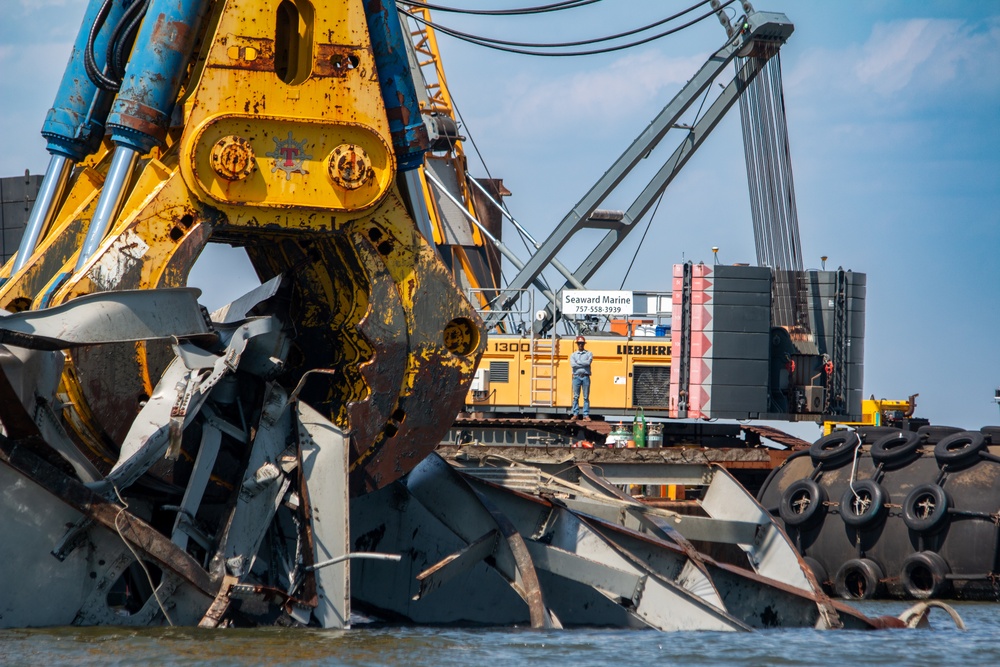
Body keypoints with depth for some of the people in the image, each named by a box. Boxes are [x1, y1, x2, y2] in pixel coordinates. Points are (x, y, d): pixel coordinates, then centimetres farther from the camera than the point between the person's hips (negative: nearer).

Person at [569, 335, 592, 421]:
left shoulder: (589, 354, 10)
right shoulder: (573, 355, 12)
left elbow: (588, 362, -9)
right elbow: (572, 365, -5)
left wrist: (578, 362, -3)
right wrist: (583, 364, -7)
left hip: (585, 377, -1)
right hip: (576, 377, 1)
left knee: (586, 397, -2)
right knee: (575, 397, 1)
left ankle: (586, 415, -2)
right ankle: (575, 414, 5)